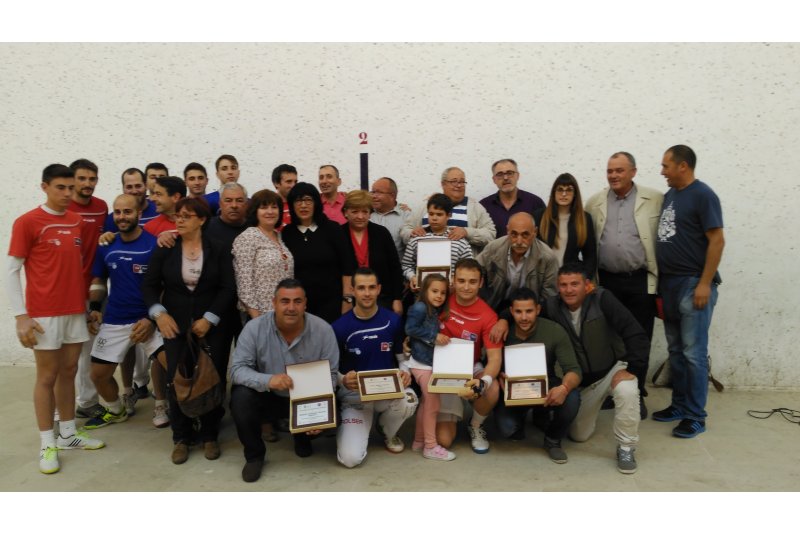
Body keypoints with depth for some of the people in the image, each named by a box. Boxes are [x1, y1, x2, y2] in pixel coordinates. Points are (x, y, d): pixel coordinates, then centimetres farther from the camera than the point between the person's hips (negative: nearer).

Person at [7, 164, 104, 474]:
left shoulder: (79, 222, 9)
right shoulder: (27, 222, -6)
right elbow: (11, 273, -7)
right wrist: (21, 316, -13)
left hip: (76, 311, 5)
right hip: (44, 315, -5)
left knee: (69, 372, 12)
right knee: (47, 377, 2)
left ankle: (68, 434, 24)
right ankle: (48, 444, 13)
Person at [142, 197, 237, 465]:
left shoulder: (217, 249, -2)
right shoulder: (165, 249, 2)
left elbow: (228, 288, -6)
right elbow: (149, 284, 3)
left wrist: (209, 318, -13)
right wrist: (159, 313, -12)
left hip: (212, 325, -1)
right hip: (176, 324, 1)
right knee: (176, 379, -1)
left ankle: (209, 435, 18)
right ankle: (181, 437, 16)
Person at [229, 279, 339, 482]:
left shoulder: (323, 330, -17)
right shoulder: (254, 328, -20)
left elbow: (330, 374, -12)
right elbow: (238, 369, -22)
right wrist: (267, 380, -43)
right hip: (268, 396, -1)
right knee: (241, 396, -29)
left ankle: (303, 438, 16)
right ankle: (254, 456, -2)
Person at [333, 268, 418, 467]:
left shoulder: (392, 320, -5)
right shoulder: (339, 327, -11)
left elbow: (402, 357, 8)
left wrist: (406, 372, -14)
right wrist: (343, 381, -22)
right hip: (354, 395, -1)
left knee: (409, 401, -35)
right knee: (351, 458, -20)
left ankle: (388, 432, 4)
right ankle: (357, 428, 20)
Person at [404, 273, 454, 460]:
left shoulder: (436, 312, 11)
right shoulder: (419, 307, -15)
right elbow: (410, 329, -23)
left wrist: (441, 337, -4)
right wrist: (434, 336, -21)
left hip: (431, 362, 9)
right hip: (423, 363, -9)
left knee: (426, 403, 18)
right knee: (433, 404, -2)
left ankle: (419, 441, 30)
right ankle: (431, 446, 8)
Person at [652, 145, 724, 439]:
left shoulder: (702, 195, -9)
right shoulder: (669, 195, 13)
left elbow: (717, 241, -13)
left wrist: (705, 283, -17)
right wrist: (659, 282, 13)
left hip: (693, 284, -7)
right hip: (668, 283, 8)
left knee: (693, 353, -2)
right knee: (675, 350, 13)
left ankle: (695, 416, 8)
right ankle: (679, 404, 24)